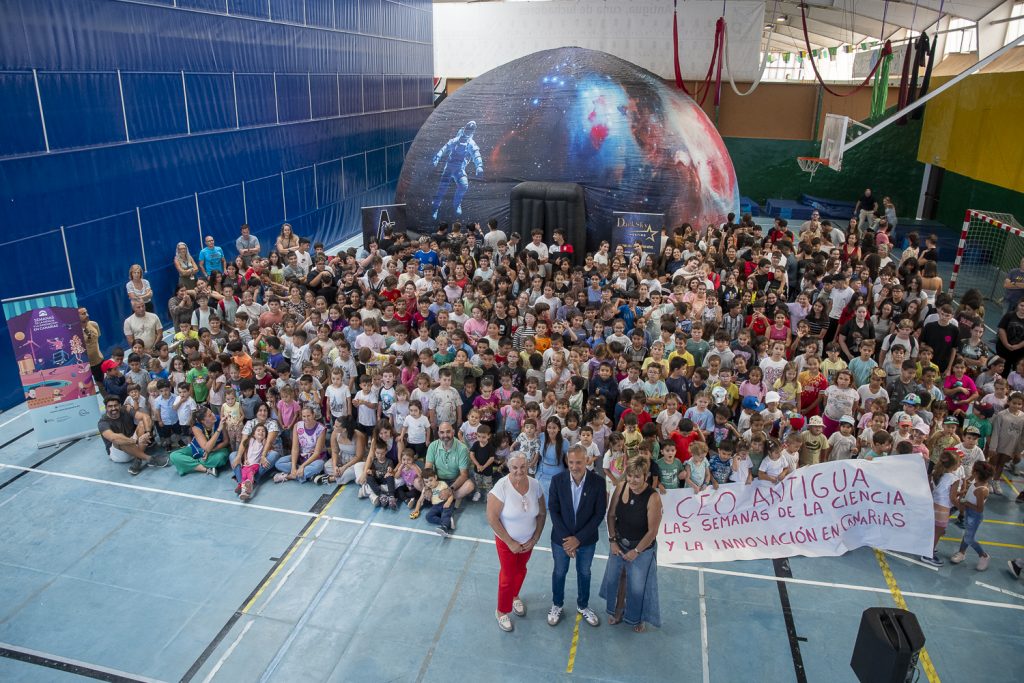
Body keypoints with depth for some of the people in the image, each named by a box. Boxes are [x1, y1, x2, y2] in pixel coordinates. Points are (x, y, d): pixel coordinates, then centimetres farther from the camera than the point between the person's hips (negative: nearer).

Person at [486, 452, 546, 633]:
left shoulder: (535, 484, -15)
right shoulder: (501, 487, -28)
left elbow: (542, 513, -3)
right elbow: (492, 518, -24)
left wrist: (535, 539, -8)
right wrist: (510, 543, -19)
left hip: (528, 541, 4)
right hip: (507, 541, -4)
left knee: (521, 570, 25)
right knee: (508, 575, 11)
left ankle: (515, 596, 53)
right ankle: (502, 611, 35)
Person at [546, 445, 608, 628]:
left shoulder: (598, 482, -19)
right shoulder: (557, 480, -18)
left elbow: (599, 514, -14)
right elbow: (553, 511, -12)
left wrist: (578, 538, -17)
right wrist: (565, 538, -18)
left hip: (587, 540, 0)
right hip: (561, 538, 0)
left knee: (584, 573, 21)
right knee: (559, 572, 20)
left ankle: (583, 606, 45)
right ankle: (557, 605, 44)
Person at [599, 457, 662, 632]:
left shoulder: (653, 498, -27)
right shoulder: (621, 487, -15)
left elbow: (652, 531, -19)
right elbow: (611, 515, -3)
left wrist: (636, 551, -11)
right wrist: (612, 541, -5)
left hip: (642, 548, -4)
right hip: (619, 543, 4)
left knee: (637, 586, 12)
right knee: (614, 579, 19)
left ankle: (636, 618, 41)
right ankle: (617, 611, 47)